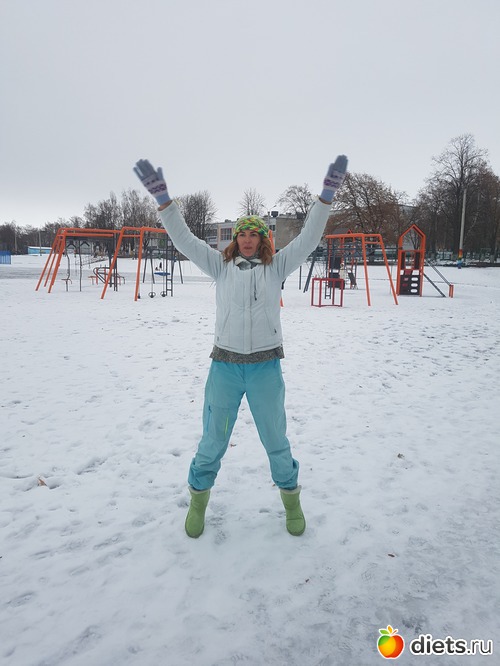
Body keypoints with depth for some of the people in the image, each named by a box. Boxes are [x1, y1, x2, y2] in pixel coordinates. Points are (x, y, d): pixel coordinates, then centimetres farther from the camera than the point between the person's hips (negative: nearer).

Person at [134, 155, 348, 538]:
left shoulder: (277, 266, 5)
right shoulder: (221, 265, 7)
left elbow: (309, 239, -4)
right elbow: (184, 240, 0)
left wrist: (327, 195, -14)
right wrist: (163, 199, -10)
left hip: (266, 366, 0)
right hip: (225, 364, 1)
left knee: (276, 439, 12)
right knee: (213, 440, 12)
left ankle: (291, 496, 36)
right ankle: (199, 498, 35)